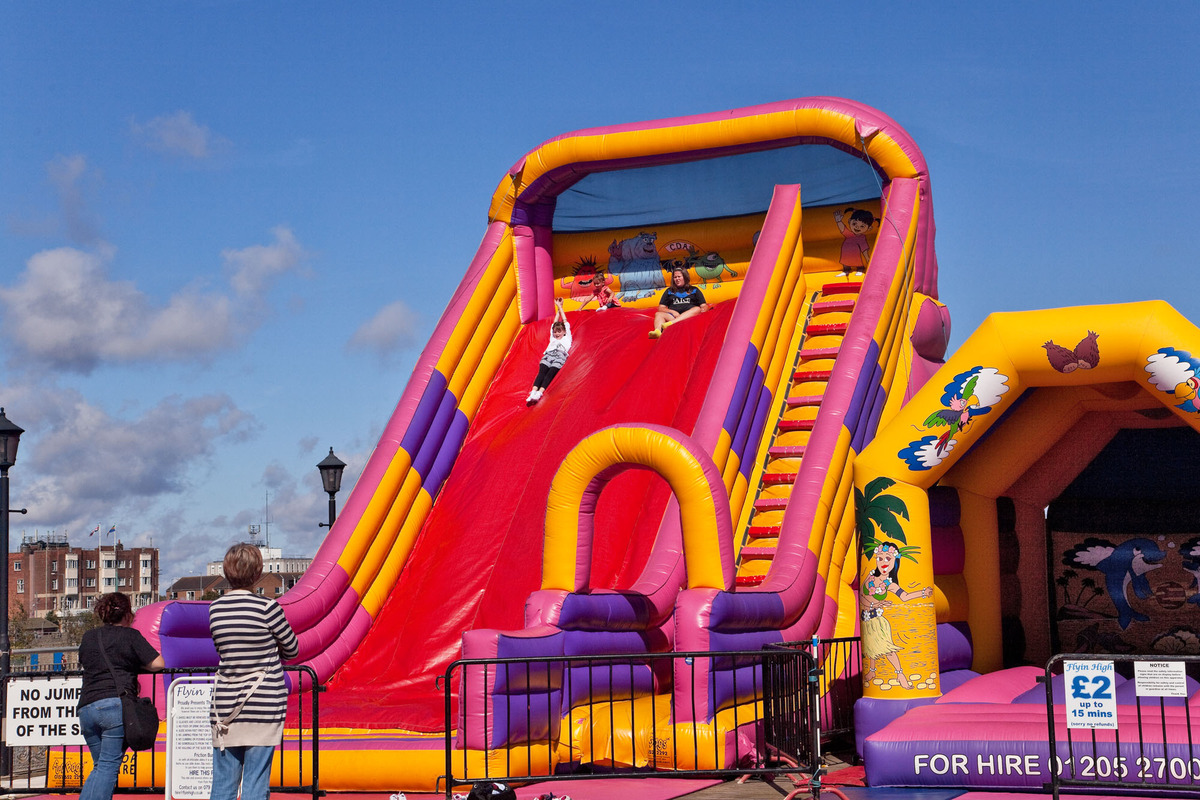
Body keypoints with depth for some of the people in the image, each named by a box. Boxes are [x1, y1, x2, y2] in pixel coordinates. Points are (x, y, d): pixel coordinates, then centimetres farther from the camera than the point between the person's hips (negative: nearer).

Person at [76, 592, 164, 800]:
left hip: (86, 708, 5)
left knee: (100, 765, 18)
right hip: (116, 703, -5)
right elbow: (158, 664, -1)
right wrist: (136, 664, 17)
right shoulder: (130, 635, 2)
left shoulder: (88, 637, 18)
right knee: (109, 766, -6)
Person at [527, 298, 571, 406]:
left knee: (550, 374, -26)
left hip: (560, 355, -3)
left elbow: (565, 321, 37)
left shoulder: (567, 338, 32)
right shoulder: (553, 339, 40)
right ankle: (533, 392, -46)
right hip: (548, 355, 3)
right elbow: (554, 323, 46)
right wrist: (558, 308, 53)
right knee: (542, 372, -24)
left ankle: (539, 393, -47)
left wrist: (560, 307, 46)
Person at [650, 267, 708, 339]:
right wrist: (672, 312, -3)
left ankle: (671, 323, -56)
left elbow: (704, 306, 16)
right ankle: (657, 331, -61)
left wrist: (703, 309, -11)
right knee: (658, 314, -25)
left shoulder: (694, 290, 25)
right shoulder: (669, 291, 28)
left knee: (697, 309, -33)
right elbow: (661, 308, 18)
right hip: (672, 316, 1)